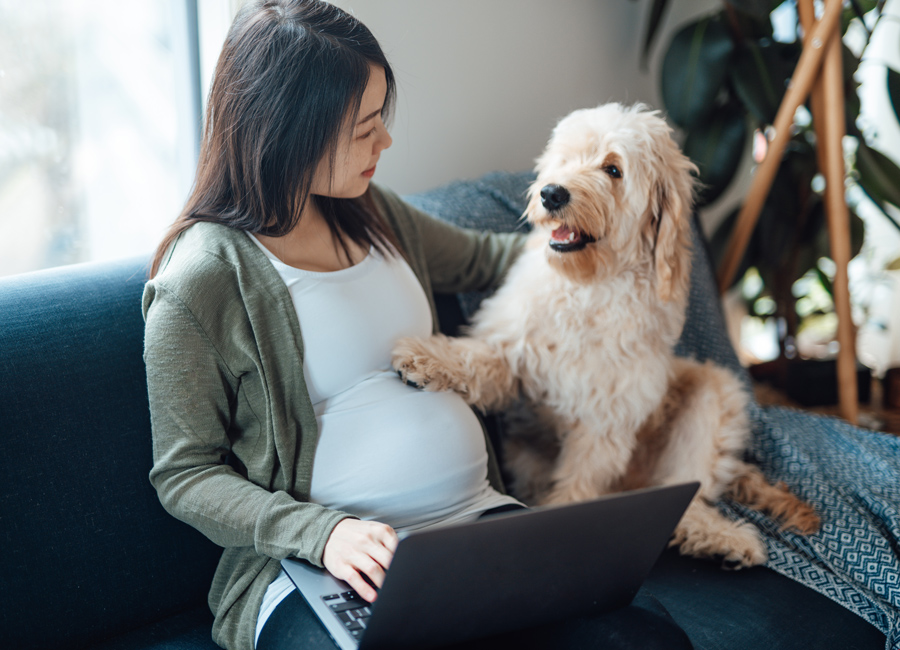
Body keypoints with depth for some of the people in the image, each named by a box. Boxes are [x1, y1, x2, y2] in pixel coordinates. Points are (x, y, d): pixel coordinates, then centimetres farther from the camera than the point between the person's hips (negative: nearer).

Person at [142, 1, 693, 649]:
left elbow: (476, 255, 34)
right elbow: (185, 473, -5)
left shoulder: (371, 212, 13)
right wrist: (322, 532, -19)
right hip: (321, 561, -5)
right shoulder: (201, 279, -8)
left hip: (479, 517, 6)